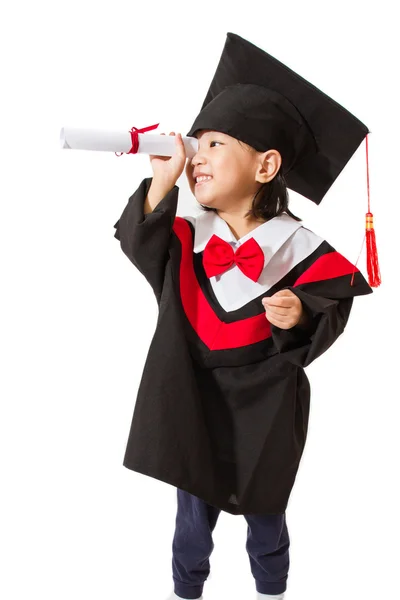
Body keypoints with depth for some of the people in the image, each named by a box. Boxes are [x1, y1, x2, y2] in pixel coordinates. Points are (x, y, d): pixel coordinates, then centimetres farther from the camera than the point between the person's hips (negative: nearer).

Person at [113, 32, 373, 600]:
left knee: (263, 508, 19)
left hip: (263, 404, -2)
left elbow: (332, 309, -10)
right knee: (194, 506, 17)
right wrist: (163, 183, -24)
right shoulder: (190, 234, -4)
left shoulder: (298, 245, -15)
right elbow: (139, 241, -15)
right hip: (194, 397, 2)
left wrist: (301, 315, -30)